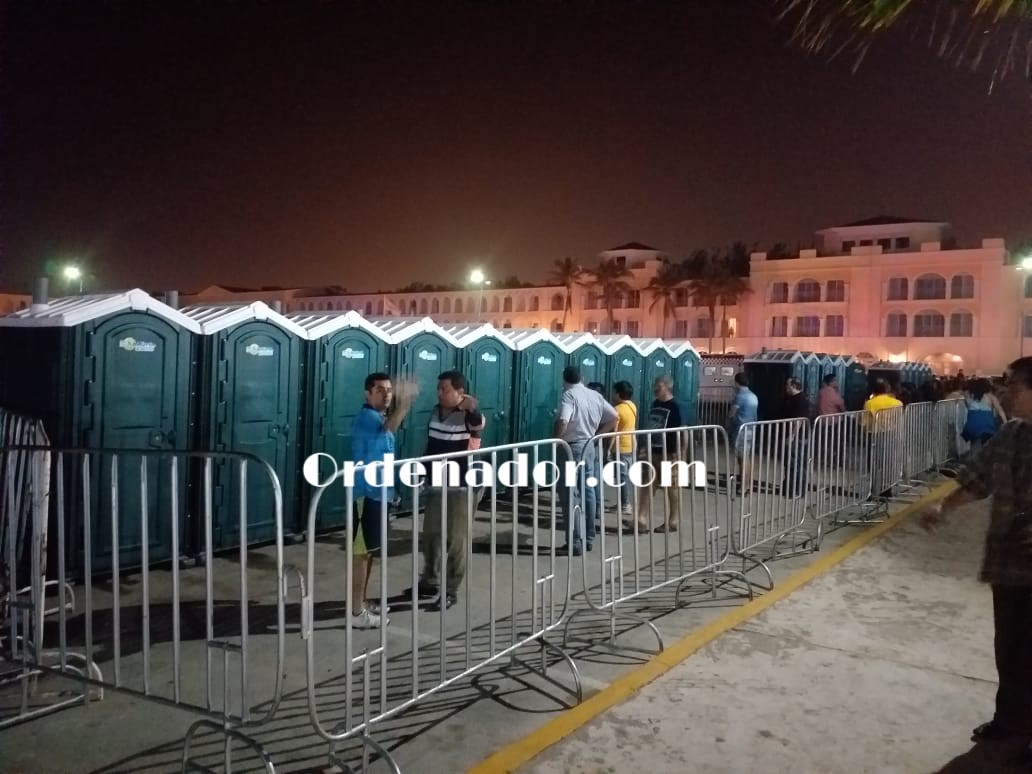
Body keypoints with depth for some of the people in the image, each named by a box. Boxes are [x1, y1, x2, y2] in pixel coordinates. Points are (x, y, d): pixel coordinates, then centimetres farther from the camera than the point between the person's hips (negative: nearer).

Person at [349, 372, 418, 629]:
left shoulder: (382, 417, 14)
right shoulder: (365, 417, -17)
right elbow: (388, 427, -40)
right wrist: (404, 403, -55)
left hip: (380, 493, 10)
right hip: (366, 494, -10)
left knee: (371, 551, 17)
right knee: (361, 552, -4)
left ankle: (362, 602, 28)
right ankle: (356, 613, 2)